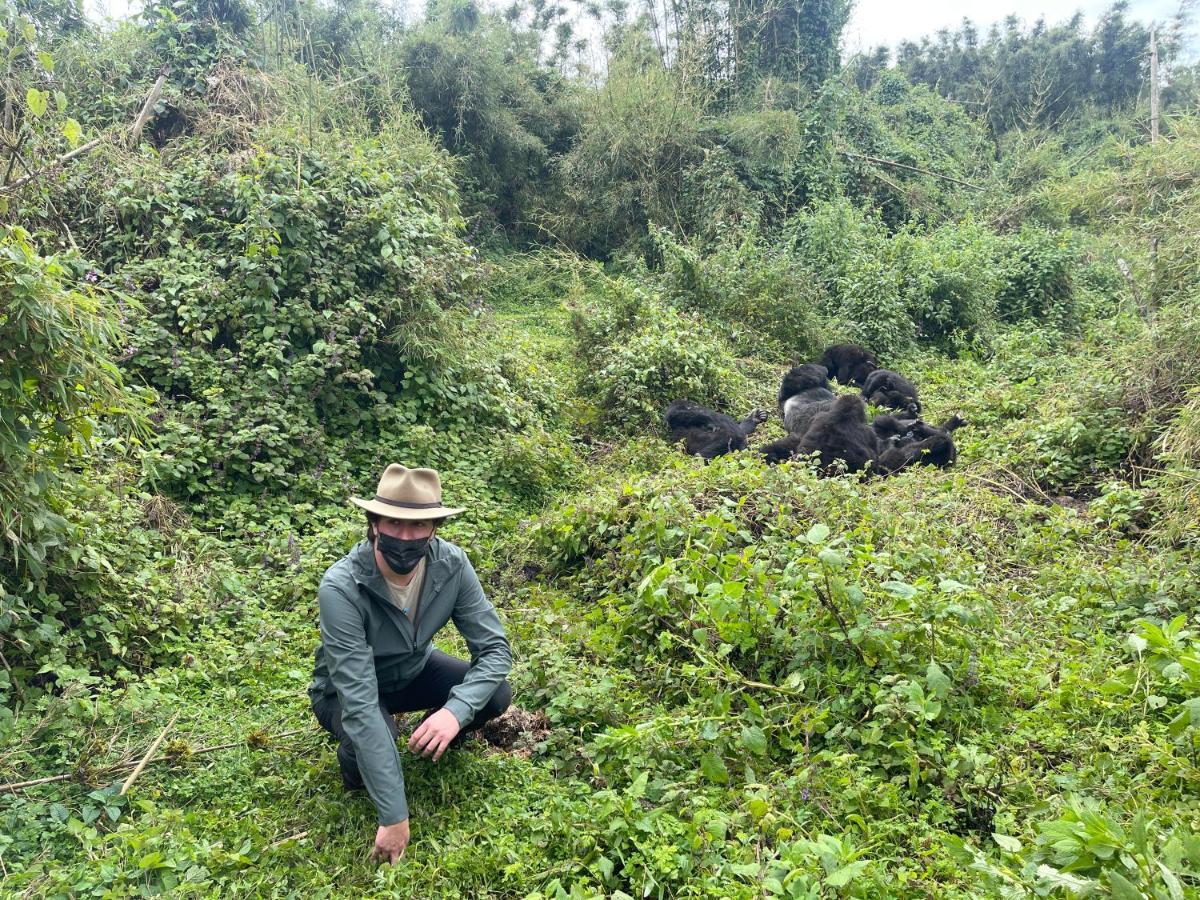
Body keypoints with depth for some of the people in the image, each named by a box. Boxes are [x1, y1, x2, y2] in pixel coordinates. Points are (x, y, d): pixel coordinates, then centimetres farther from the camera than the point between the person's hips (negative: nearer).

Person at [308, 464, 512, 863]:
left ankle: (436, 740, 12)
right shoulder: (341, 588, -38)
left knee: (495, 695, -21)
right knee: (372, 739, -35)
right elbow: (360, 704, -41)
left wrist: (455, 710, -42)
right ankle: (355, 768, 3)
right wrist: (394, 817, -41)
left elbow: (495, 647, -22)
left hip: (415, 669, 3)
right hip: (347, 689, -3)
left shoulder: (451, 564, -26)